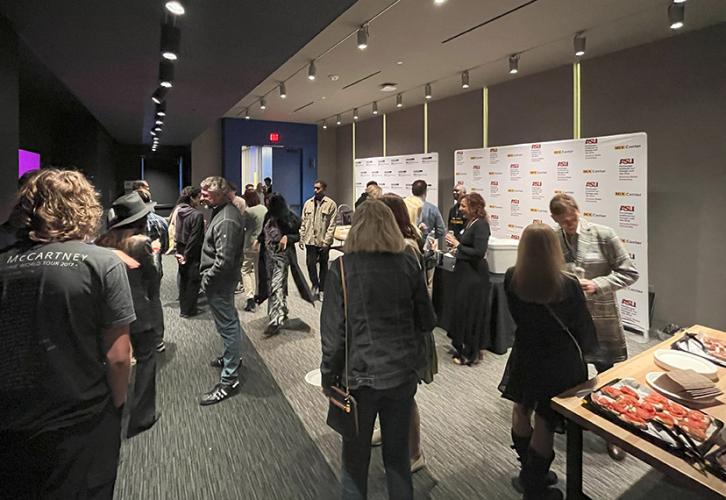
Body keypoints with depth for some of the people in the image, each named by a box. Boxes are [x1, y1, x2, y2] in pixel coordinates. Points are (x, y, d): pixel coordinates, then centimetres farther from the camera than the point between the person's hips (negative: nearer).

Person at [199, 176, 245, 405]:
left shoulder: (225, 221, -24)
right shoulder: (227, 210, 8)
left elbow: (224, 260, -28)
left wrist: (207, 279, -15)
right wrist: (208, 274, 14)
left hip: (219, 282, -10)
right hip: (225, 279, 10)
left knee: (227, 325, -2)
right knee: (230, 322, 23)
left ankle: (229, 380, 9)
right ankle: (231, 357, 43)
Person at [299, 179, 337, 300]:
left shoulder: (331, 204, -5)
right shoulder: (308, 203, 8)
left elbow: (332, 225, -8)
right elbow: (303, 222, 10)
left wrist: (326, 241, -14)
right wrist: (301, 239, 5)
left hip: (323, 241, -2)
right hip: (310, 240, 2)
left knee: (323, 265, 10)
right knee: (310, 263, -8)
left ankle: (321, 289, 23)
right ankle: (315, 284, 13)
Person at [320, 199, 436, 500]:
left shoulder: (343, 267, -12)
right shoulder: (408, 263, -5)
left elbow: (333, 330, -12)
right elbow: (426, 321, 2)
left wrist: (328, 376, -1)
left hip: (359, 374, -2)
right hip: (402, 373, 3)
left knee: (356, 457, 19)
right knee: (398, 454, 21)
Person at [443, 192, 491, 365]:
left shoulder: (481, 225, -16)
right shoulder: (470, 223, 9)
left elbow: (479, 252, -24)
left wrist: (458, 245, -18)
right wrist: (456, 243, -2)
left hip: (474, 275, -9)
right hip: (465, 272, 9)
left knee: (470, 312, 2)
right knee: (461, 309, 17)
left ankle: (471, 353, 17)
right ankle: (461, 346, 32)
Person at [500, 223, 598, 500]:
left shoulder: (511, 278, -15)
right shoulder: (568, 284, -22)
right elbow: (582, 325, -9)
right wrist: (588, 348, 11)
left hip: (525, 354, 3)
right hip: (559, 360, -3)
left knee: (522, 409, 22)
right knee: (544, 422, 10)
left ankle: (530, 472, 42)